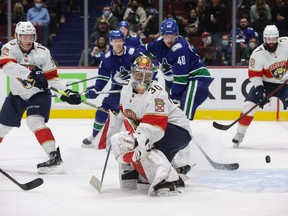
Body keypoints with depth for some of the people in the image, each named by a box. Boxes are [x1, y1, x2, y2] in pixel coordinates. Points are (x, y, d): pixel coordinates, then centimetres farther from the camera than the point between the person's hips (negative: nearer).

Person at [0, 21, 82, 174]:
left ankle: (54, 155, -30)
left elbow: (51, 76, -9)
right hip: (17, 94, 3)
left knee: (34, 121, -26)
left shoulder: (42, 52, -16)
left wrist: (67, 92, -22)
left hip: (39, 94, -3)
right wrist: (30, 73, -51)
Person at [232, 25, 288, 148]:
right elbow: (254, 74, -15)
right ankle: (240, 134, 2)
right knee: (249, 105, -13)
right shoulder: (258, 54, -20)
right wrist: (259, 88, -27)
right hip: (265, 83, -1)